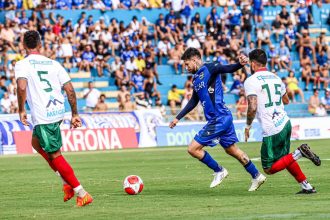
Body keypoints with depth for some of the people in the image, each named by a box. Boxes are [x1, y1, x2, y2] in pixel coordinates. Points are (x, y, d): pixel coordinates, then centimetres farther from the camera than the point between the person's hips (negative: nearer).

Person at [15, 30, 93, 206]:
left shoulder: (22, 65, -4)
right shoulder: (53, 64, 11)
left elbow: (22, 87, -22)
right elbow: (70, 89, 6)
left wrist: (21, 110, -9)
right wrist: (75, 114, 13)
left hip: (42, 116, -7)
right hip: (58, 111, 7)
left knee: (54, 155, 2)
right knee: (37, 143, 28)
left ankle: (81, 193, -2)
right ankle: (67, 183, 22)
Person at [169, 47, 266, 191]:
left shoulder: (209, 69, -9)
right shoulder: (196, 78, 17)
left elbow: (228, 69, -25)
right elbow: (193, 102, 28)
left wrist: (240, 64, -47)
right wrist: (178, 118, 29)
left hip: (219, 119, -10)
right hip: (224, 118, 10)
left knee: (193, 149, -7)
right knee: (232, 150, 18)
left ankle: (219, 171, 6)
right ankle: (256, 176, 26)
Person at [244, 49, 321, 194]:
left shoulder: (251, 81, -10)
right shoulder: (275, 78, 12)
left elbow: (252, 108, -20)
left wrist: (248, 126, -4)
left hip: (271, 130, -8)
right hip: (285, 123, 8)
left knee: (269, 169, 2)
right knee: (284, 158, 25)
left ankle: (299, 153, -13)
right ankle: (307, 187, 20)